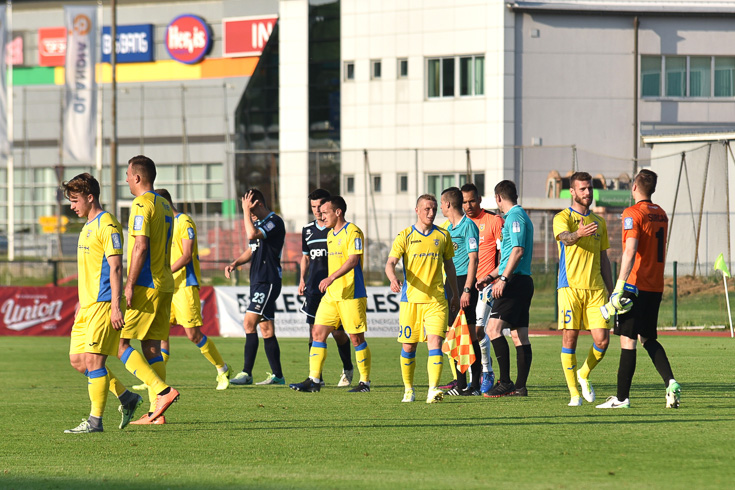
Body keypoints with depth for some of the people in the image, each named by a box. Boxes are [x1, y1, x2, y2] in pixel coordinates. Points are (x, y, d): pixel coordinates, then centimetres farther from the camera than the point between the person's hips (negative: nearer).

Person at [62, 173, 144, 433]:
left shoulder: (107, 225, -11)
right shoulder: (87, 227, 19)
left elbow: (115, 267, -16)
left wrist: (115, 306, -21)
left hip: (103, 304, -10)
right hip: (87, 305, 10)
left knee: (93, 358, -11)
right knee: (77, 359, 7)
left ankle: (95, 421, -7)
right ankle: (126, 397, 16)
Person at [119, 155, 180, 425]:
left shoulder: (142, 204, -12)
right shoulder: (165, 205, 16)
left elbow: (141, 246, -20)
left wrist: (130, 285, -19)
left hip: (145, 286, -9)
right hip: (164, 286, 9)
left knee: (121, 344, -7)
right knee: (151, 347, 9)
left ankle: (162, 391, -19)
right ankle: (156, 412, 6)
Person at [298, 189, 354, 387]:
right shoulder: (307, 230, 13)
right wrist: (302, 279, 9)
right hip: (314, 288, 4)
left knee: (337, 332, -2)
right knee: (314, 331, -3)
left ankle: (348, 369, 22)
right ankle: (316, 376, 1)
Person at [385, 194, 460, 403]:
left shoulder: (443, 235, 9)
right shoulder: (405, 236, 1)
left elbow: (449, 265, 20)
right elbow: (390, 263, -8)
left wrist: (455, 294, 23)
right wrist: (393, 278, -30)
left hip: (436, 300, 1)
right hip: (410, 299, -1)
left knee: (435, 342, -14)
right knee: (408, 346, 5)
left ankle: (433, 389, -21)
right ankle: (408, 389, 22)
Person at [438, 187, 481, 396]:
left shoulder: (468, 226, -10)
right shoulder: (448, 227, 18)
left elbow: (473, 259, -15)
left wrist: (467, 290, -20)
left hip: (464, 282, -9)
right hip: (451, 282, 9)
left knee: (469, 333, -8)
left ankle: (475, 384, -7)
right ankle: (460, 384, 14)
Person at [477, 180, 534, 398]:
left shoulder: (515, 217, -9)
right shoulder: (518, 216, 22)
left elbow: (518, 250, -20)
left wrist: (503, 279, -23)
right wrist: (490, 276, 30)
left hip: (515, 282, -10)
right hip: (524, 282, 10)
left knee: (493, 328, -14)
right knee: (520, 336, 7)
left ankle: (505, 381, -18)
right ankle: (520, 386, 6)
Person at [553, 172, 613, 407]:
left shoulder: (599, 221, 18)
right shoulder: (562, 218, 1)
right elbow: (565, 237, -23)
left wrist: (610, 291, 17)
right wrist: (577, 234, -47)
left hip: (596, 288, 4)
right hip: (570, 287, -4)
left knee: (602, 340, -5)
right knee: (569, 339, -5)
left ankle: (584, 375, 22)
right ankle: (574, 393, 3)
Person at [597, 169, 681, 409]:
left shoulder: (632, 213, -11)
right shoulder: (661, 214, 13)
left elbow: (630, 250, -21)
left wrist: (620, 286, -24)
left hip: (636, 284, -7)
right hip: (656, 287, 7)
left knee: (628, 341, -3)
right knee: (649, 339, 16)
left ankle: (622, 397, -2)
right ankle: (670, 382, -3)